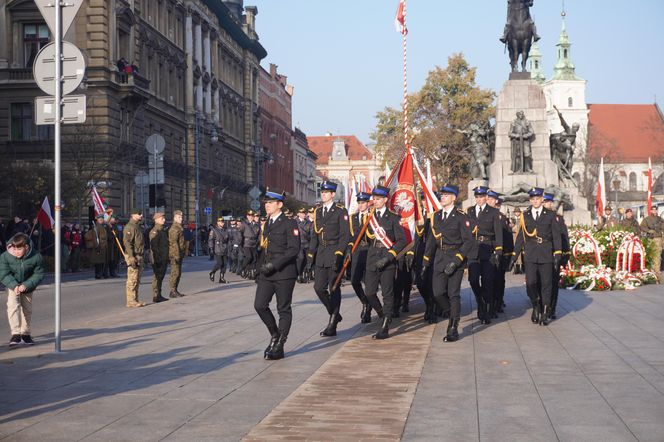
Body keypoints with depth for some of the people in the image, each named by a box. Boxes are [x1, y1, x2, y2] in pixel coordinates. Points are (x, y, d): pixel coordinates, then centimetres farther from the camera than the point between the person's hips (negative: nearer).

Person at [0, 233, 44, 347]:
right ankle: (15, 334, -23)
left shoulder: (36, 257, -25)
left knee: (27, 309, 8)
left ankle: (25, 334, 25)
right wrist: (14, 285, -32)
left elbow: (38, 275, -16)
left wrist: (26, 285, -27)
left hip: (27, 286, 1)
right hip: (12, 285, -1)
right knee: (13, 306, -19)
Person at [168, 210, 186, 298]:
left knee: (178, 273, 12)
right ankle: (173, 292, -5)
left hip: (179, 254, 10)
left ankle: (175, 291, 18)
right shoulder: (174, 229, -14)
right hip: (175, 254, -10)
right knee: (175, 273, -8)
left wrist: (183, 253, 24)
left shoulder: (179, 228, 18)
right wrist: (177, 255, -22)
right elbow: (174, 243, -20)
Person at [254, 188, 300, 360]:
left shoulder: (289, 224, -7)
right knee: (259, 305, -4)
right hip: (266, 274, 7)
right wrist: (259, 271, 18)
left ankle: (279, 347, 6)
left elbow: (294, 249, -15)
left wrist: (274, 265, -20)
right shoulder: (266, 225, 16)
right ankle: (274, 335, 16)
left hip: (284, 273, -7)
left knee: (284, 310, 1)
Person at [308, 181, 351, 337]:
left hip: (335, 253, -6)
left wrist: (339, 254, -18)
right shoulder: (318, 212, 14)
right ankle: (334, 314, 24)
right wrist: (311, 253, 9)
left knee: (334, 289, -3)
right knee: (319, 287, 2)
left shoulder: (340, 212, -5)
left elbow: (345, 235, -9)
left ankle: (332, 326, 1)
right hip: (321, 255, 6)